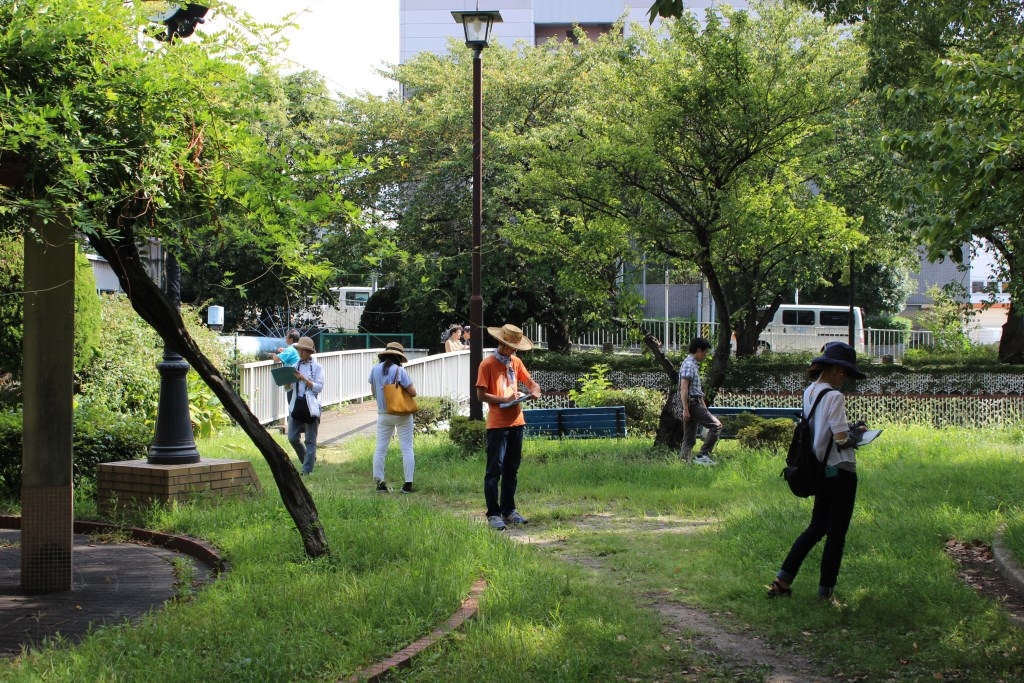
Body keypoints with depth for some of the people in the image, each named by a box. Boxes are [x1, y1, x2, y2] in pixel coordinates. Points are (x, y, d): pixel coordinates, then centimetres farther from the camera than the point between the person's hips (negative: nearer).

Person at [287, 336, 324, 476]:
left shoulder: (317, 367, 0)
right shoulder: (296, 366, 12)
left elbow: (319, 387, -9)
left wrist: (304, 379, -17)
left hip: (311, 406, -5)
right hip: (296, 405, 5)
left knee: (310, 441, 0)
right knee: (292, 438, 2)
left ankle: (307, 470, 4)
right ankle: (308, 459, 25)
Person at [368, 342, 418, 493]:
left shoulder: (374, 370, -1)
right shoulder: (399, 371, -15)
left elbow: (373, 392, 9)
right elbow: (413, 392, -15)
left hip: (383, 414, 4)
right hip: (402, 415, -4)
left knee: (380, 448, 9)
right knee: (407, 449, 3)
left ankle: (379, 482, 4)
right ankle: (408, 484, 1)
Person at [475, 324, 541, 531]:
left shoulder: (516, 362, 13)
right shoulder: (488, 364, -7)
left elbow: (530, 382, 19)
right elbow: (481, 395, -10)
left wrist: (534, 390, -4)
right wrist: (505, 400, -19)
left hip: (516, 422, 7)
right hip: (497, 425, -7)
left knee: (512, 470, 12)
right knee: (495, 470, -5)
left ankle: (508, 510, 20)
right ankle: (493, 514, -3)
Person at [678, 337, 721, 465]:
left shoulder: (694, 364, 20)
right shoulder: (688, 364, -12)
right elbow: (683, 388, -20)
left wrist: (704, 406, 27)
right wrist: (685, 409, -25)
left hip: (695, 403, 10)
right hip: (692, 403, -10)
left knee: (689, 440, 8)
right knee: (716, 425, -12)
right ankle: (704, 455, -13)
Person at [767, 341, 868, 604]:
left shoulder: (809, 392, 7)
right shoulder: (834, 397, -18)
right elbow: (842, 440, -21)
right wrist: (857, 433, -2)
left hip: (819, 471, 8)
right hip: (840, 472, -8)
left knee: (817, 526, 19)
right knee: (836, 533, 3)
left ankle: (782, 581, 16)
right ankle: (826, 592, 11)